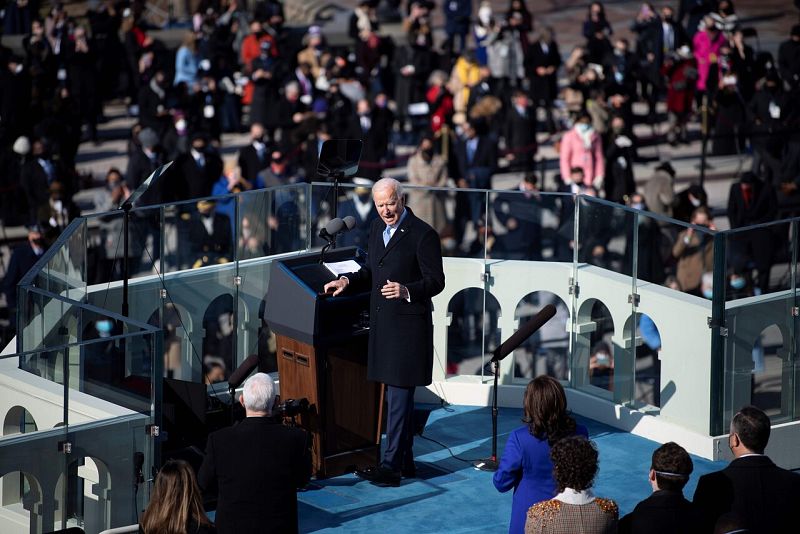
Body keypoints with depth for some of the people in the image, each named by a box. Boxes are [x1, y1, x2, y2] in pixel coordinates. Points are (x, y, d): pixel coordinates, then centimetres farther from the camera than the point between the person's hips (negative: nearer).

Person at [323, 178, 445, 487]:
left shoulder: (423, 234, -12)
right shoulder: (378, 229, 12)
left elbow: (436, 281, -12)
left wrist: (407, 291, -27)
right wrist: (348, 281, 5)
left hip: (407, 325, -8)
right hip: (383, 323, 8)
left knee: (399, 395, -9)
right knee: (396, 396, 14)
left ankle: (392, 465, -8)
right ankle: (404, 462, 22)